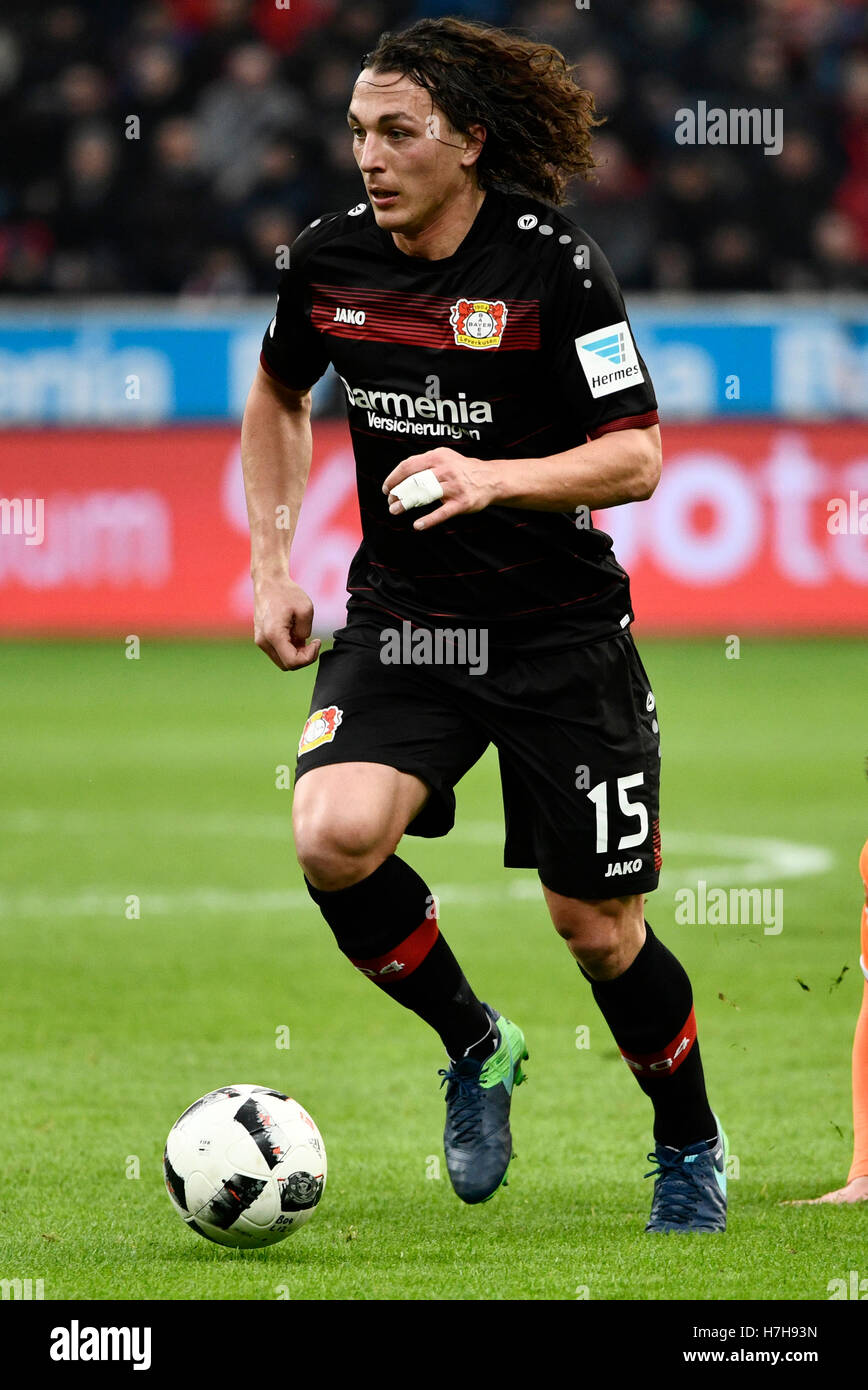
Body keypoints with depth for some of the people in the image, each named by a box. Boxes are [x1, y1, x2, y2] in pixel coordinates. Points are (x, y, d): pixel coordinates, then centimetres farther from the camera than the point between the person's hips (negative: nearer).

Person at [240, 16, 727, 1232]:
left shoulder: (552, 266, -15)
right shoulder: (329, 262, -2)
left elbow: (637, 458, -15)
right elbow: (279, 394, 19)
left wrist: (494, 477, -32)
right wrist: (272, 563, 10)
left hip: (560, 632, -3)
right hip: (400, 620, 3)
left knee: (598, 930, 3)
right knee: (334, 837, -24)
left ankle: (691, 1147, 32)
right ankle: (475, 1048, 3)